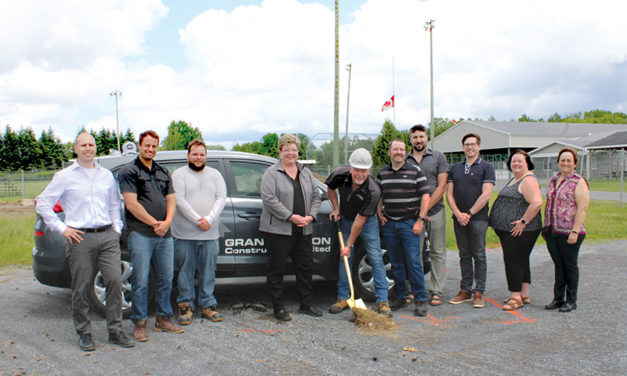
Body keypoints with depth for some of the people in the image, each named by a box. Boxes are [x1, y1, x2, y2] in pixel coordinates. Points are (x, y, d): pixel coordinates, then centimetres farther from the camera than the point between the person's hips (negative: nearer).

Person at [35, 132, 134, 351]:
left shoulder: (106, 175, 15)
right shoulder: (64, 176, 4)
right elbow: (43, 204, 5)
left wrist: (117, 227, 12)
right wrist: (61, 228, -2)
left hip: (108, 236, 3)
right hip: (81, 238, -3)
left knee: (115, 281, -3)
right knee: (81, 288, 2)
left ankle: (115, 331, 8)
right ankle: (84, 333, 16)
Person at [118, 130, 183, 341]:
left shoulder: (163, 173, 18)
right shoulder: (129, 171, 0)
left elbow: (171, 200, 14)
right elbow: (131, 204, -10)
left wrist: (167, 223, -5)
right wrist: (154, 223, -11)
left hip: (165, 235, 6)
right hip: (140, 234, -6)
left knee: (166, 278, 10)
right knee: (140, 281, -2)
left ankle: (164, 319, 22)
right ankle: (140, 324, 7)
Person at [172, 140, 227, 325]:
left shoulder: (215, 175, 12)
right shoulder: (179, 174, 1)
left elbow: (221, 198, 4)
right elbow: (179, 200, -9)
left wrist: (209, 219, -11)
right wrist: (198, 220, -15)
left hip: (210, 234, 3)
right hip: (184, 233, -3)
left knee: (208, 271, 7)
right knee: (186, 271, 4)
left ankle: (207, 305, 17)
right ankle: (185, 305, 15)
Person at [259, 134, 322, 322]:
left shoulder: (306, 173, 14)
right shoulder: (272, 173, -4)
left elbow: (316, 196, 15)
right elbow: (269, 199, -14)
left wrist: (311, 216, -3)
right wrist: (291, 217, -17)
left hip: (303, 231, 5)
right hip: (277, 230, -5)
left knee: (305, 267, 11)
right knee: (277, 269, 2)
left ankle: (306, 304, 24)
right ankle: (278, 307, 13)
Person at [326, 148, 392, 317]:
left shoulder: (373, 191, -31)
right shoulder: (341, 175, -20)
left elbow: (359, 221, -27)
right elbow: (330, 188, 6)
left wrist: (349, 245, -22)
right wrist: (336, 209, -2)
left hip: (367, 223, -3)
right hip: (345, 221, 4)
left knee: (376, 260, -6)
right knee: (344, 259, 4)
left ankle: (382, 301, -1)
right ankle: (343, 298, 13)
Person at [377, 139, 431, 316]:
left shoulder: (415, 171, 0)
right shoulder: (382, 173, 11)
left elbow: (425, 196, -3)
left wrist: (420, 220, -10)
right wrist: (380, 215, 8)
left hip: (409, 223, -4)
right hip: (389, 224, 4)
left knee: (413, 262, -7)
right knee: (396, 263, 9)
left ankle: (421, 300, 1)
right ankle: (400, 297, 19)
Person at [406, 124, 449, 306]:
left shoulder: (438, 157, 5)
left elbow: (441, 187, -1)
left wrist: (425, 209, -9)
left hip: (435, 211, -1)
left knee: (437, 253, 1)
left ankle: (436, 292, 7)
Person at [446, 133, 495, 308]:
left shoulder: (486, 167, 1)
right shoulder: (455, 168, 14)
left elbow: (485, 195, -8)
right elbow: (449, 194, 8)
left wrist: (469, 213, -12)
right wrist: (458, 214, -7)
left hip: (478, 218, -4)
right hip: (458, 219, 4)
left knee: (478, 256, -1)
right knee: (464, 255, 9)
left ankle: (479, 292, 6)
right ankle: (465, 290, 16)